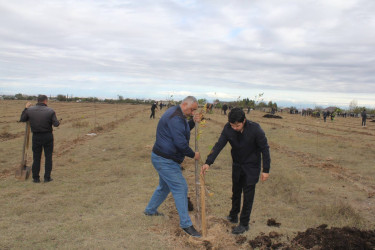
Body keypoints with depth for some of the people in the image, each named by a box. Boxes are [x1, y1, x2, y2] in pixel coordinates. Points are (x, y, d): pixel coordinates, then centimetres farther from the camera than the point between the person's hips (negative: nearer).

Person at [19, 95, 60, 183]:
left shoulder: (30, 110, -4)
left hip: (36, 137, 2)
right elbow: (56, 124, -15)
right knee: (48, 157, 9)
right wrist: (58, 122, 8)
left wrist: (26, 108, 15)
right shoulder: (50, 111, -10)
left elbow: (22, 119, 9)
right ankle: (47, 177, 10)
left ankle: (36, 178, 15)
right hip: (48, 136, -2)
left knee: (36, 157, 11)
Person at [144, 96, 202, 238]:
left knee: (164, 186, 25)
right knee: (180, 188, -6)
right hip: (165, 161, -11)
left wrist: (193, 122, 3)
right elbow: (180, 142, -27)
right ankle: (186, 224, 2)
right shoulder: (176, 118, -23)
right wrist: (193, 155, -13)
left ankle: (150, 210, 42)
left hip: (163, 158, 11)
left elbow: (183, 131, 19)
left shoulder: (175, 114, 12)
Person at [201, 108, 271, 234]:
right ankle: (233, 216, 38)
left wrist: (266, 170, -14)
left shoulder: (255, 129, -26)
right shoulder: (228, 128, -16)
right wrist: (208, 162, -26)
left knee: (248, 194, 0)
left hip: (251, 167, -4)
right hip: (237, 165, 4)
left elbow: (264, 149, -16)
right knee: (235, 192, 18)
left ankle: (244, 224, 14)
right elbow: (219, 145, -15)